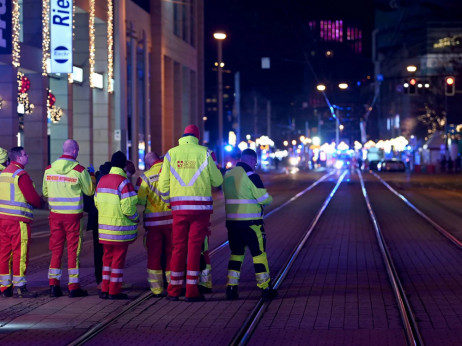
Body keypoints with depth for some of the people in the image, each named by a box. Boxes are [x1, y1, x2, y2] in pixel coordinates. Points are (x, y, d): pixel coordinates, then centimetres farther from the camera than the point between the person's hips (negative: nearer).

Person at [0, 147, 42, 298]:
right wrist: (40, 202, 7)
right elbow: (33, 198, -15)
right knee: (20, 253, -3)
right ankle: (20, 287, -2)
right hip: (18, 220, -8)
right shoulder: (21, 175, -12)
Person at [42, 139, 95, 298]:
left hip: (55, 214, 4)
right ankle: (74, 287, 4)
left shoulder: (49, 169, 2)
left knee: (56, 250, 11)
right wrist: (90, 176, 15)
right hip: (73, 215, -4)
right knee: (73, 250, 2)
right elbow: (90, 191, -1)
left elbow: (45, 192, 11)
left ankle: (54, 285, 10)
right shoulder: (80, 170, -11)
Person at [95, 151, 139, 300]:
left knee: (107, 257, 14)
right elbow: (128, 207, -19)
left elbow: (97, 202, 13)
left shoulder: (102, 180, 8)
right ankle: (114, 291, 4)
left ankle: (105, 289, 15)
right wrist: (136, 219, -2)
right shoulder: (123, 182, -16)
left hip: (104, 226, 7)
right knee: (118, 258, 1)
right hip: (120, 227, -7)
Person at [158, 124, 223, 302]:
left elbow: (163, 187, 3)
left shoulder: (171, 153, 5)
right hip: (201, 206, -2)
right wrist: (213, 165, 20)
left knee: (178, 247, 10)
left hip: (179, 207, 2)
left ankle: (173, 291, 13)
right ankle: (191, 291, -1)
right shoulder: (204, 153, -1)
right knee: (195, 247, 1)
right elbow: (217, 181, 2)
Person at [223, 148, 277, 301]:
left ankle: (231, 288, 6)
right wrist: (270, 199, 9)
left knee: (236, 253, 13)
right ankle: (265, 289, 6)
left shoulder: (228, 175, 10)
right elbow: (263, 198, -13)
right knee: (259, 254, 3)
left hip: (231, 220, 6)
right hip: (250, 222, -6)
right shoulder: (250, 175, -12)